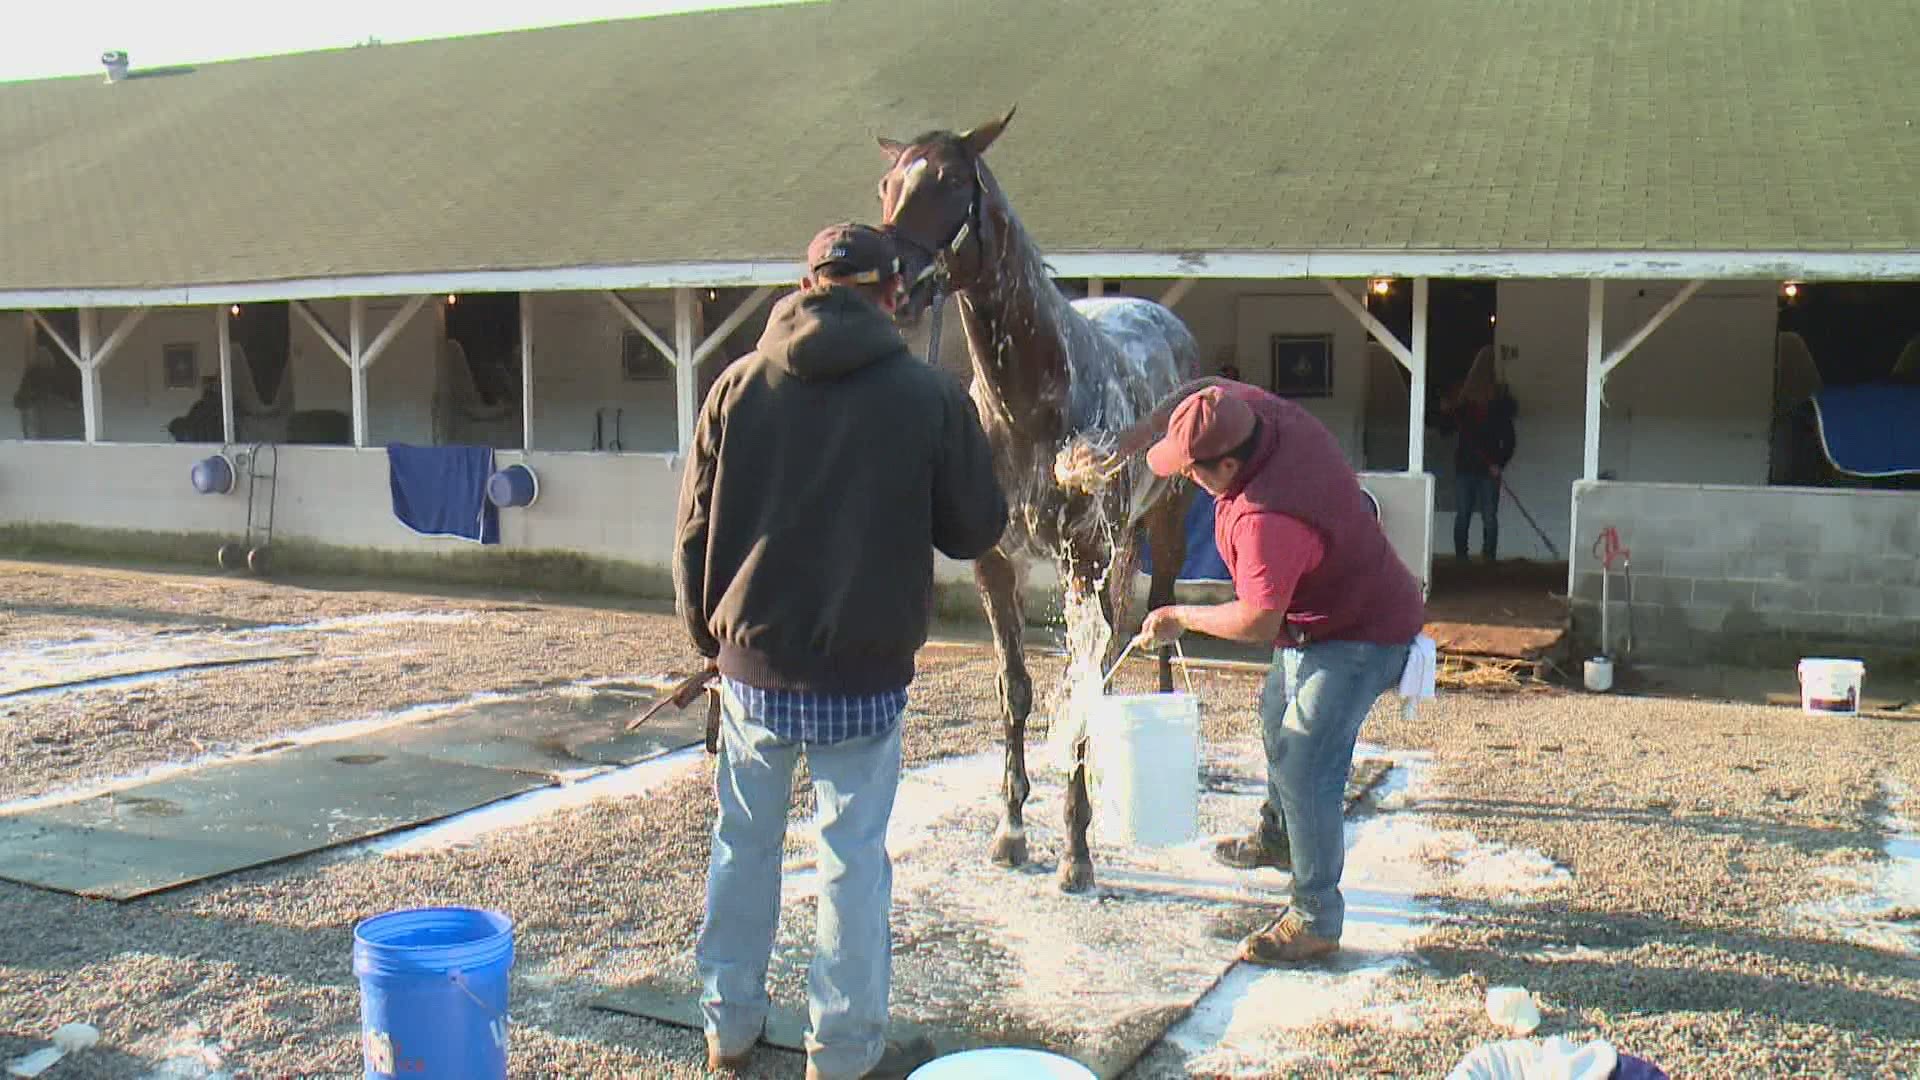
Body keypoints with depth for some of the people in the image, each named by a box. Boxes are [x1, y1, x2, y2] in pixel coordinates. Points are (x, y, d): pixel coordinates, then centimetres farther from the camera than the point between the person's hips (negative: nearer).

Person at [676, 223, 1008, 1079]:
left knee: (742, 846, 17)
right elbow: (976, 531, 1)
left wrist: (709, 637, 16)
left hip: (752, 664, 3)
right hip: (863, 672, -3)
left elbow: (695, 531, 4)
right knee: (853, 859, 8)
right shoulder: (930, 397, -7)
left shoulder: (739, 385, 1)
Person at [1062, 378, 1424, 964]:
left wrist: (1180, 618, -17)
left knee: (1305, 767, -12)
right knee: (1278, 716, 27)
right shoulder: (1260, 409, -14)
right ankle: (1279, 837, 51)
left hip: (1360, 637, -11)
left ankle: (1315, 921, -1)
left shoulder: (1264, 520, -40)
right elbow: (1201, 390, 5)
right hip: (1321, 610, 11)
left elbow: (1257, 621, -34)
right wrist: (1123, 447, -5)